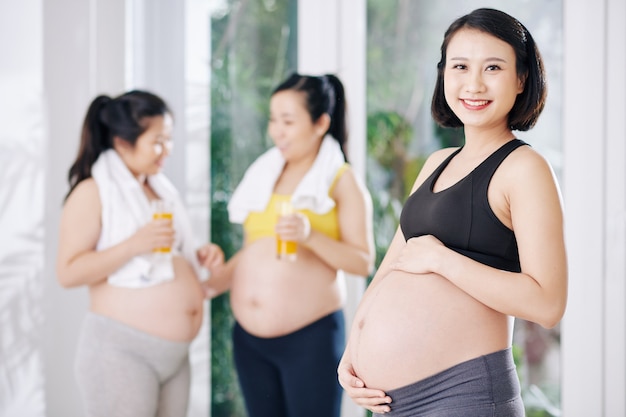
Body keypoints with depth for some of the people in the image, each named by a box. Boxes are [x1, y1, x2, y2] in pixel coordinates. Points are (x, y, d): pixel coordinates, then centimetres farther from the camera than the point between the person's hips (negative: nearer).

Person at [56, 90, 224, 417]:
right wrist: (133, 244, -23)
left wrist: (199, 257, 6)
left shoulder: (159, 187, 14)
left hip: (175, 352, 7)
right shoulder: (92, 192, -9)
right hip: (121, 351, -7)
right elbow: (68, 273, -15)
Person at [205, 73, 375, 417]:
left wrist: (311, 236, -23)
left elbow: (363, 262, -10)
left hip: (311, 338, -5)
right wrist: (210, 285, 8)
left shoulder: (342, 181, -3)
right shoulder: (263, 174, 12)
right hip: (249, 338, 5)